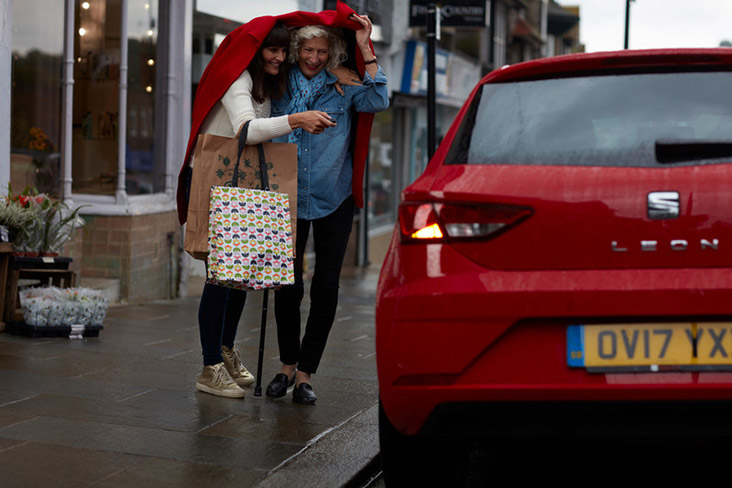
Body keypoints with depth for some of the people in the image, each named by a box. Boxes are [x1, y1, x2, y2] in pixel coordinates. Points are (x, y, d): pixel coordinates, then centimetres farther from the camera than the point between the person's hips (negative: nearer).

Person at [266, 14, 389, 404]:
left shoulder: (342, 86, 2)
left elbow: (377, 102, -15)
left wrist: (365, 50, -16)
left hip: (333, 200, 0)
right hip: (288, 197, 0)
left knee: (326, 288, -1)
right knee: (288, 284, 1)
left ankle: (305, 374, 9)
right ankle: (287, 365, 20)